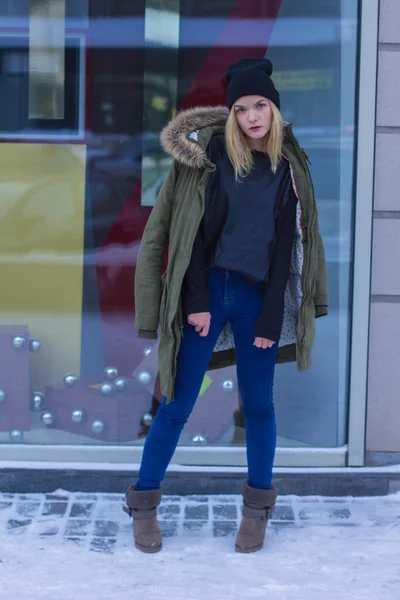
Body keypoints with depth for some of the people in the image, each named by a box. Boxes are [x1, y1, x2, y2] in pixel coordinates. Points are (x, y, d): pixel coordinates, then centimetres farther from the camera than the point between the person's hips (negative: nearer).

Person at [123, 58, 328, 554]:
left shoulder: (288, 168, 3)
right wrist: (197, 301, -10)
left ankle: (257, 508, 24)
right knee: (178, 404, 2)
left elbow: (285, 249, 1)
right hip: (208, 292, -2)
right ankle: (144, 504, 16)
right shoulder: (213, 154, -3)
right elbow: (196, 230, -4)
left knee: (258, 404, 9)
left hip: (257, 298, 2)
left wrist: (271, 320, -4)